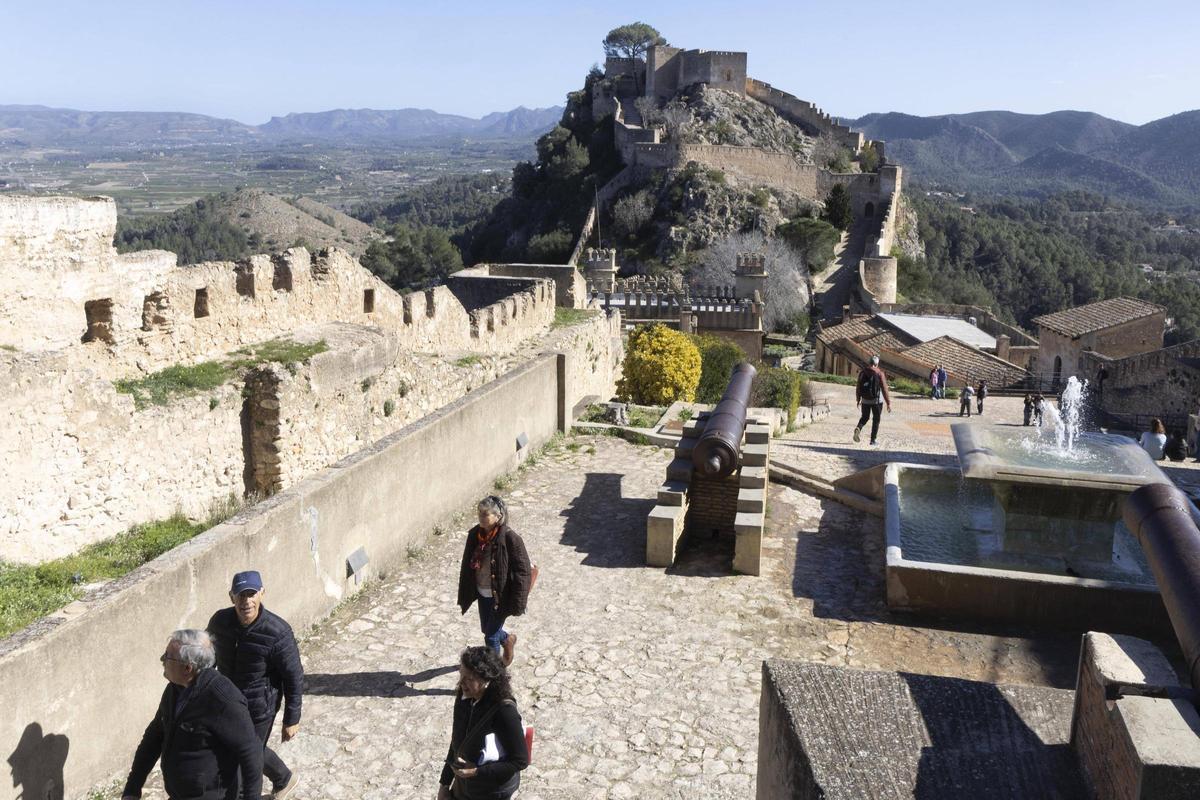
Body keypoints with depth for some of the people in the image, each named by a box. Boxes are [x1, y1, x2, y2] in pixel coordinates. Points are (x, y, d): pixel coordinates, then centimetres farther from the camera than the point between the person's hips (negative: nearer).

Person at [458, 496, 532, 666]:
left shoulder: (510, 539, -25)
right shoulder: (474, 534, -8)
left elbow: (523, 572, -19)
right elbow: (467, 565, 4)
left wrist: (517, 603, -17)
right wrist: (464, 595, 8)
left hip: (500, 596, -6)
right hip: (482, 594, 6)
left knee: (491, 636, 4)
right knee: (486, 629, 23)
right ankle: (507, 639, 55)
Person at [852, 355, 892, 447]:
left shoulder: (862, 372, -1)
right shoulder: (879, 373, -11)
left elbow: (858, 387, 5)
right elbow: (884, 389, -13)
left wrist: (858, 399, 19)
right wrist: (888, 403, -8)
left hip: (865, 400, 3)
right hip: (877, 400, -3)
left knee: (864, 417, 19)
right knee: (876, 419, 10)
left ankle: (858, 428, -12)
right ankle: (873, 440, 11)